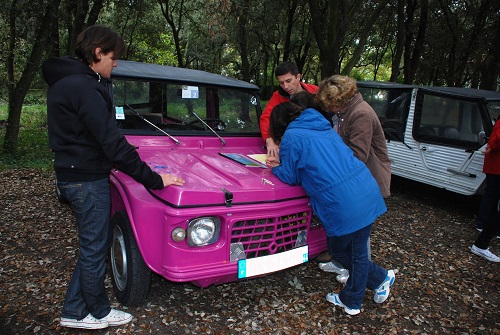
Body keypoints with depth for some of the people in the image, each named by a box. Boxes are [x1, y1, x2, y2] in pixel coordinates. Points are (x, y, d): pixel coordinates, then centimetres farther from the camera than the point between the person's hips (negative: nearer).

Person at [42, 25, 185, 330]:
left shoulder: (63, 81, 12)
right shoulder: (83, 87, -21)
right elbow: (111, 141, -26)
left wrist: (104, 163, 18)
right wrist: (153, 179, -22)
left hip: (73, 173, 10)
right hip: (88, 180, -10)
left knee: (94, 244, 19)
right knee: (95, 248, 7)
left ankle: (74, 311, 32)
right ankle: (99, 313, 29)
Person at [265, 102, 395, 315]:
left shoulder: (291, 137, -4)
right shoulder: (323, 127, 20)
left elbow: (291, 177, 3)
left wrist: (276, 168, 23)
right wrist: (283, 162, 26)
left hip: (343, 204, -7)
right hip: (368, 193, 7)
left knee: (339, 250, 20)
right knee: (358, 252, 20)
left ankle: (381, 278, 35)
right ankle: (351, 302, 35)